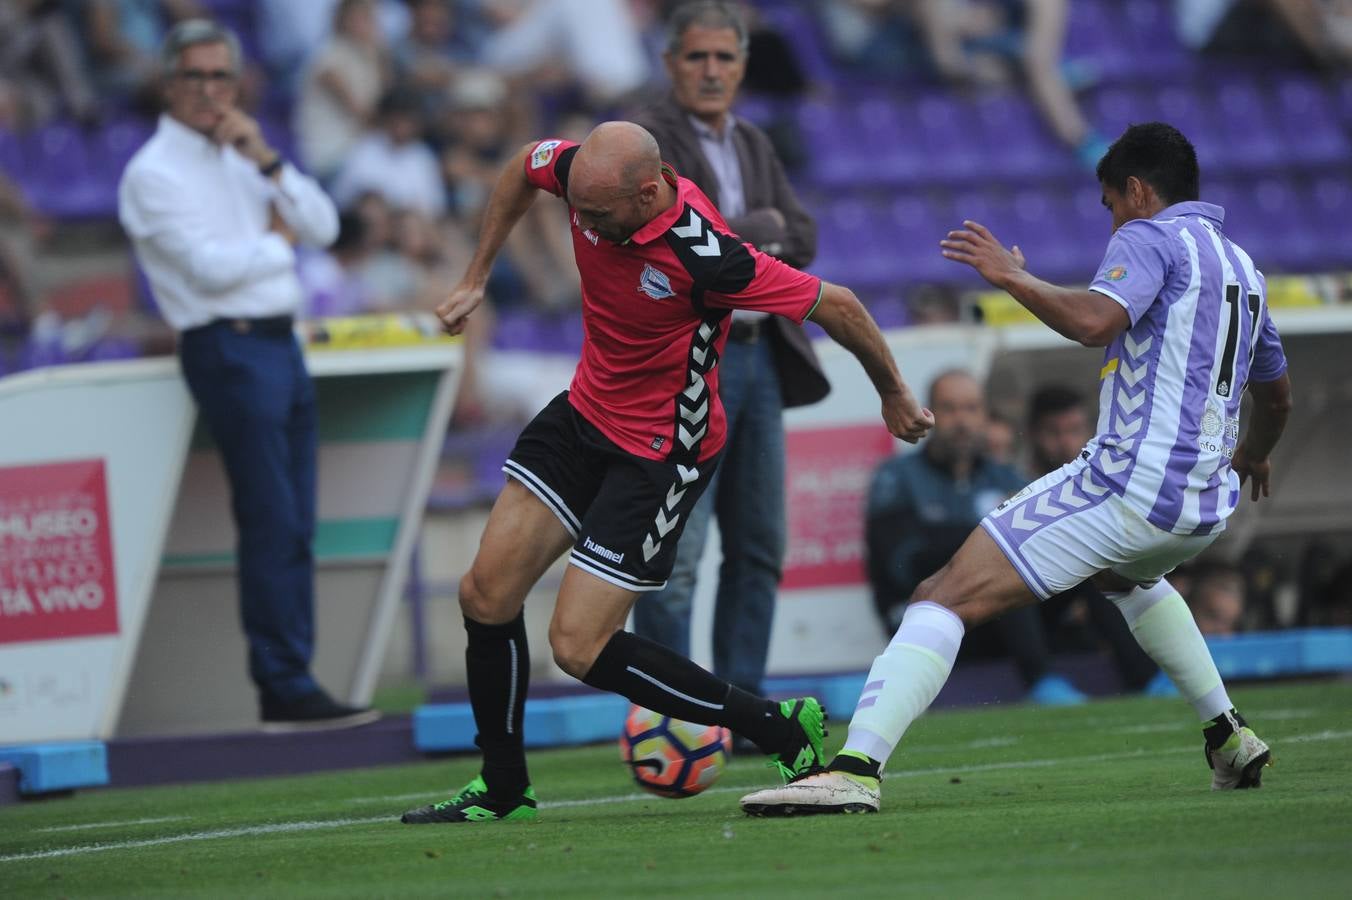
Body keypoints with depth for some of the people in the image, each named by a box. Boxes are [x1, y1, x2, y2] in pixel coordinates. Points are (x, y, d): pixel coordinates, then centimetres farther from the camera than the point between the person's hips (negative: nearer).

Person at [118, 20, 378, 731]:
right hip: (228, 348, -8)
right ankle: (285, 691, -11)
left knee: (295, 529, 5)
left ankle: (292, 686, 6)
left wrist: (267, 161, -1)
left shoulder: (240, 161, 19)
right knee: (270, 526, -12)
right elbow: (210, 268, -15)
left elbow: (322, 226, 11)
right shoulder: (154, 174, -5)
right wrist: (275, 242, 1)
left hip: (282, 345, 8)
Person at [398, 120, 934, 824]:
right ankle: (502, 788, 21)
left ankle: (782, 731, 2)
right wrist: (475, 280, 13)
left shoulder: (704, 255, -33)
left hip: (661, 451, -7)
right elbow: (524, 167, 11)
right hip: (587, 410, 7)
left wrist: (895, 396, -5)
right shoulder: (583, 172, -15)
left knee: (579, 647, -10)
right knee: (486, 595, 4)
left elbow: (834, 305, -21)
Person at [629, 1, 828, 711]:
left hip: (760, 354, 8)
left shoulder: (753, 146, 18)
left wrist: (730, 238, -7)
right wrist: (760, 229, -9)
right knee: (673, 556, -10)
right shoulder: (644, 142, -6)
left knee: (758, 547, 10)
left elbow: (802, 240, 11)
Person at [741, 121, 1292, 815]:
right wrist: (1252, 454, 56)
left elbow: (1093, 320, -25)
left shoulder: (1150, 239, -4)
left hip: (1126, 485, -9)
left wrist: (1012, 276, -12)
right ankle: (1229, 738, 37)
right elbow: (1275, 398, 35)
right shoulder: (1241, 266, 21)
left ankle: (856, 768, -30)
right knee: (1127, 575, 44)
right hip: (1206, 506, 9)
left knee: (944, 598, -13)